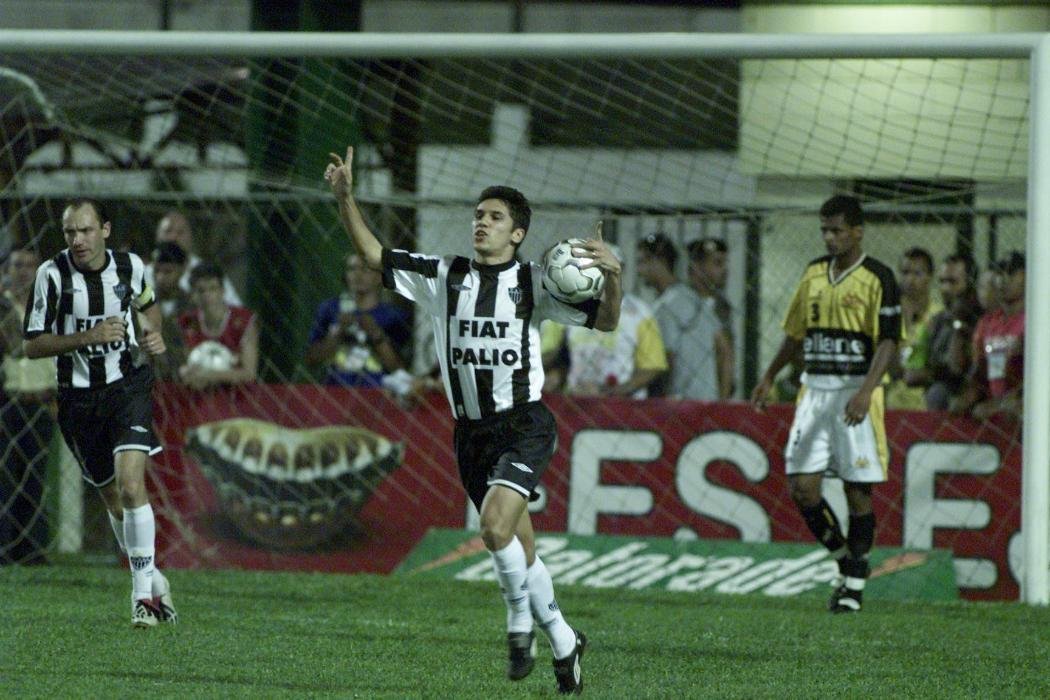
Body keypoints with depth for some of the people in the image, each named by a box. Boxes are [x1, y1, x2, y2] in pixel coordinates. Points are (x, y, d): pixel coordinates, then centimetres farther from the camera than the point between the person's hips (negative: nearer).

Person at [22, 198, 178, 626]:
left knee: (131, 484, -19)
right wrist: (86, 337, -20)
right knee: (113, 499, 10)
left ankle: (143, 595, -15)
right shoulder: (52, 275, -9)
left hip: (130, 386, -1)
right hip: (79, 397, 1)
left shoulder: (130, 266, -3)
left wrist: (152, 334, 0)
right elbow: (31, 345, -9)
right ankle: (153, 579, 32)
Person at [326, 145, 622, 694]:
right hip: (471, 431, 4)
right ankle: (563, 642, 25)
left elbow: (605, 321, -3)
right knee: (520, 550, 9)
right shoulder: (444, 276, 6)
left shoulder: (533, 283, -2)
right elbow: (375, 256, 7)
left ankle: (520, 620, 1)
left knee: (495, 530, -24)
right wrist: (345, 199, -5)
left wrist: (611, 275, -22)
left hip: (524, 426, -4)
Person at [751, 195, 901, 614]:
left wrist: (866, 391, -22)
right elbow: (795, 332, 23)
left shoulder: (877, 278, -6)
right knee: (802, 487, -4)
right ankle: (846, 561, 15)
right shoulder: (814, 273, 13)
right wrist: (769, 378, 22)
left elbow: (888, 342, -10)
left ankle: (855, 582, 9)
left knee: (858, 491, -1)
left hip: (856, 391, -5)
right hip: (815, 389, 5)